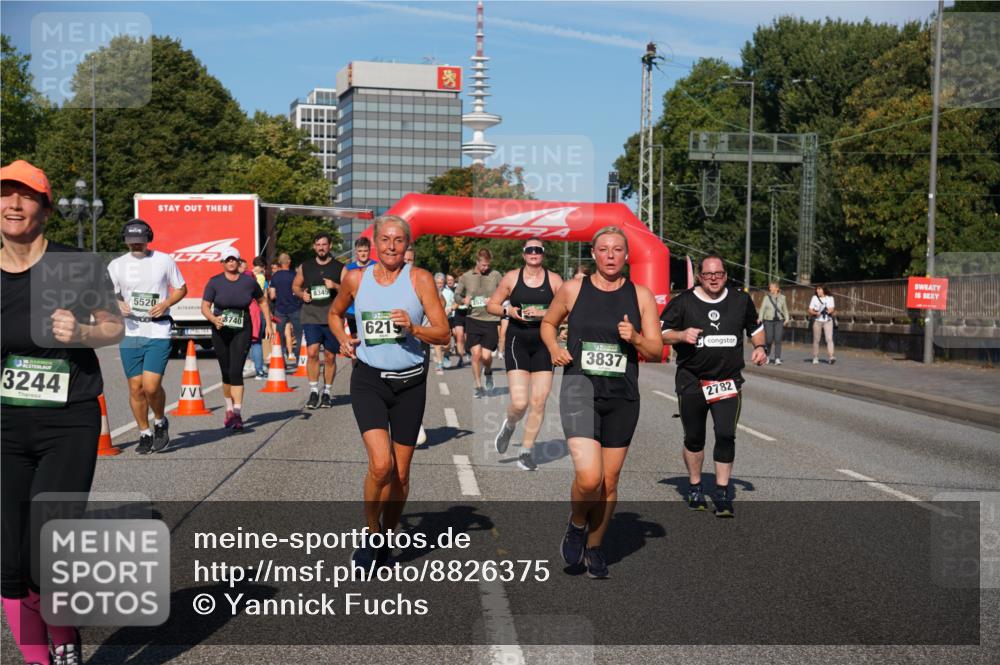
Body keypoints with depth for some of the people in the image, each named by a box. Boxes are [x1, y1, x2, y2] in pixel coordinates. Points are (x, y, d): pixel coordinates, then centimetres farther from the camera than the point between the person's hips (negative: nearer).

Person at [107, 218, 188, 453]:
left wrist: (166, 303, -8)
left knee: (151, 385, -13)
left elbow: (181, 289, 11)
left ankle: (160, 422, 15)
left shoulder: (164, 260, 3)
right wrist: (117, 305, -11)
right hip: (130, 332, 3)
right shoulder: (116, 265, 8)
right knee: (135, 387, 4)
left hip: (158, 331, -3)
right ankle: (145, 434, 20)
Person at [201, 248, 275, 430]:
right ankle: (229, 410, 28)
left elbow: (262, 301, 14)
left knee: (236, 371, -14)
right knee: (226, 373, 10)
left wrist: (269, 323, 9)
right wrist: (213, 319, -25)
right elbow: (205, 307, -5)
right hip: (220, 332, 1)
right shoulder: (214, 282, -2)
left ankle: (237, 413, -16)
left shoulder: (249, 281, 0)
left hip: (242, 331, -1)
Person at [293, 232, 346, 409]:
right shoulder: (305, 267, 10)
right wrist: (302, 294, -1)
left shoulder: (340, 268, 4)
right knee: (312, 352, -13)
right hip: (311, 316, 0)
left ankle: (327, 392, 18)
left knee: (330, 356, 5)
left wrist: (335, 286, -17)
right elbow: (295, 286, 21)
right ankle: (314, 391, -3)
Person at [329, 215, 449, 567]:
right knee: (381, 464, -17)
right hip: (368, 380, -1)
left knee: (401, 473, 7)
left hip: (410, 382, 1)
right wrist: (343, 339, 3)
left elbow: (443, 334, -3)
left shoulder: (420, 279, -2)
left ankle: (386, 539, 28)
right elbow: (335, 313, 22)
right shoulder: (355, 279, 3)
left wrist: (413, 329, -21)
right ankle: (371, 534, 6)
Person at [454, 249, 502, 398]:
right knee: (476, 353, -5)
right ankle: (478, 386, 11)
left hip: (491, 320, -1)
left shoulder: (495, 275, 4)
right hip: (473, 319, 1)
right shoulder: (465, 277, 6)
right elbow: (457, 294, 14)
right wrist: (463, 300, -8)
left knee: (486, 356, -6)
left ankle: (488, 373, 29)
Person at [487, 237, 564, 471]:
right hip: (517, 340, -1)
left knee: (539, 402, 1)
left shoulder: (554, 280, 3)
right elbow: (491, 305, 10)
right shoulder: (512, 277, 2)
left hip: (544, 342, 2)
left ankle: (527, 451, 17)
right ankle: (509, 426, 24)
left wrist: (543, 313, -15)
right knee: (519, 403, -12)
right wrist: (509, 310, -10)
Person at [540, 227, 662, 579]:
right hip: (580, 389, -2)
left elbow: (656, 352, 5)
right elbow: (548, 323, 18)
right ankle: (576, 526, 14)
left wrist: (635, 338, -16)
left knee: (610, 480, 10)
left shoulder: (641, 295, 4)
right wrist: (554, 348, -2)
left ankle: (594, 547, 32)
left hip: (622, 395, 2)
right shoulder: (572, 289, 1)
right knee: (589, 477, -18)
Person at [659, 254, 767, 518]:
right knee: (694, 438, 10)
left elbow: (755, 327, 22)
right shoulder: (683, 302, -2)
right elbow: (659, 333, 0)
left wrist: (759, 347, 3)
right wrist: (682, 335, -18)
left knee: (726, 436, -10)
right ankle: (695, 488, 29)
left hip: (729, 381, 1)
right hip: (691, 381, -1)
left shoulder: (741, 300, 6)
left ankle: (722, 493, 1)